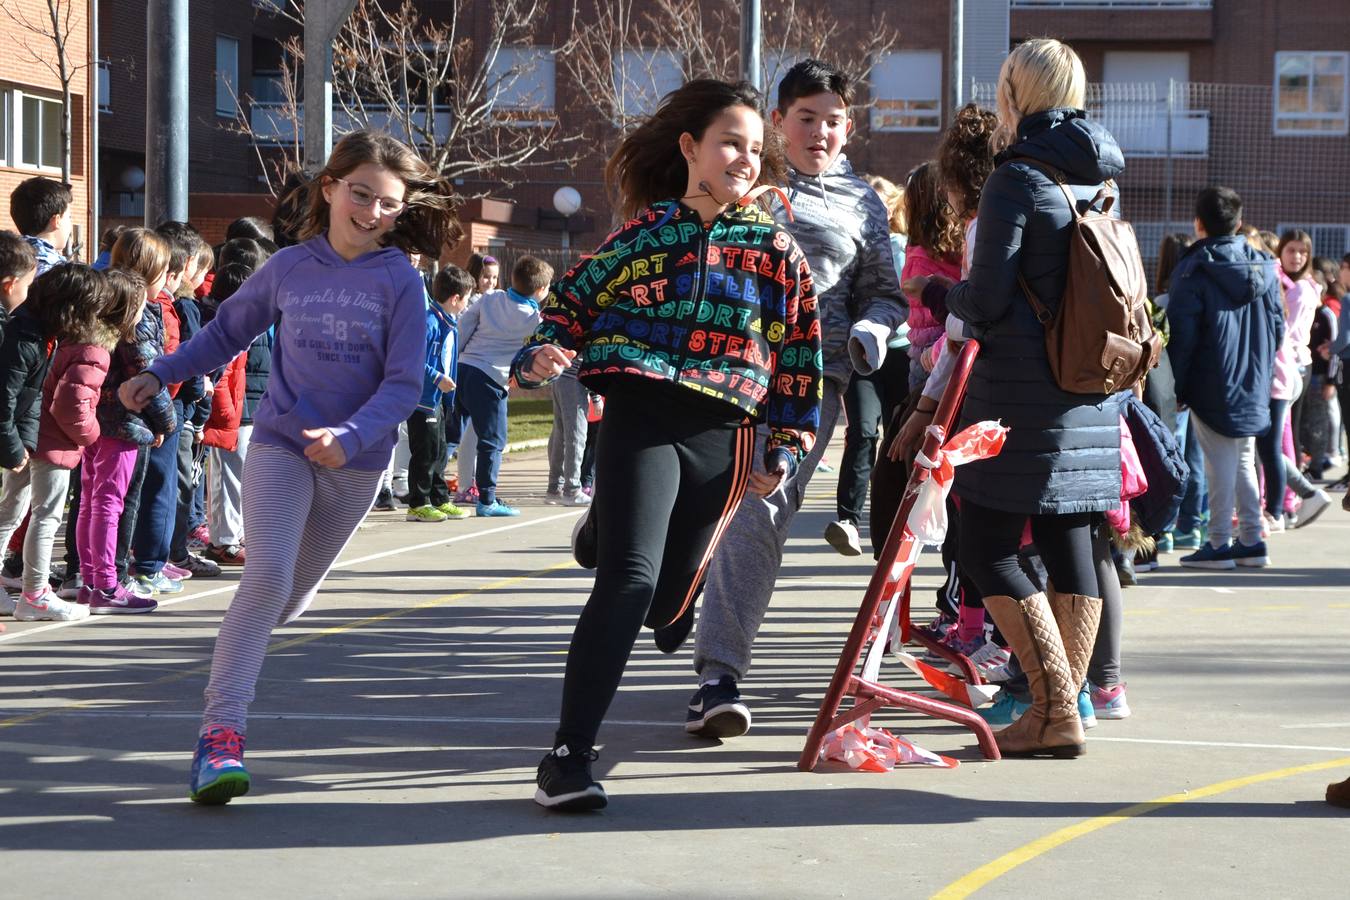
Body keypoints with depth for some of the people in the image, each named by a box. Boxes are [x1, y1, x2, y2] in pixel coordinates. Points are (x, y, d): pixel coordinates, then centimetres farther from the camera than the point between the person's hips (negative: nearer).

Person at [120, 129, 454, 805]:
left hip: (357, 460, 1)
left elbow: (403, 384, -12)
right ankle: (221, 732, -24)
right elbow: (228, 331, 16)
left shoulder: (401, 283, -8)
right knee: (267, 577, -19)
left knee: (295, 592, 13)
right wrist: (160, 375, 9)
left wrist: (349, 436, -27)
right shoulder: (287, 269, -1)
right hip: (280, 444, -1)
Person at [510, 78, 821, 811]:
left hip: (723, 437, 3)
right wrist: (545, 354, -8)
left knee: (661, 603, 11)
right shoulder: (644, 230, 5)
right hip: (640, 419, -3)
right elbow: (574, 298, 12)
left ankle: (608, 529, 50)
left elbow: (799, 352, 11)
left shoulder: (774, 248, 8)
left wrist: (785, 448, 7)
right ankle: (568, 757, -17)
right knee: (631, 580, -20)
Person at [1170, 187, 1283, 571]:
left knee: (1220, 464, -3)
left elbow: (1181, 337, -13)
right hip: (1253, 387, 6)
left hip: (1212, 388, -5)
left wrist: (1176, 388, -6)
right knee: (1244, 460, 15)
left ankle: (1219, 545, -1)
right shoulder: (1265, 268, 6)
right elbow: (1277, 327, 11)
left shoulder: (1192, 273, -12)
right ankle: (1251, 540, 15)